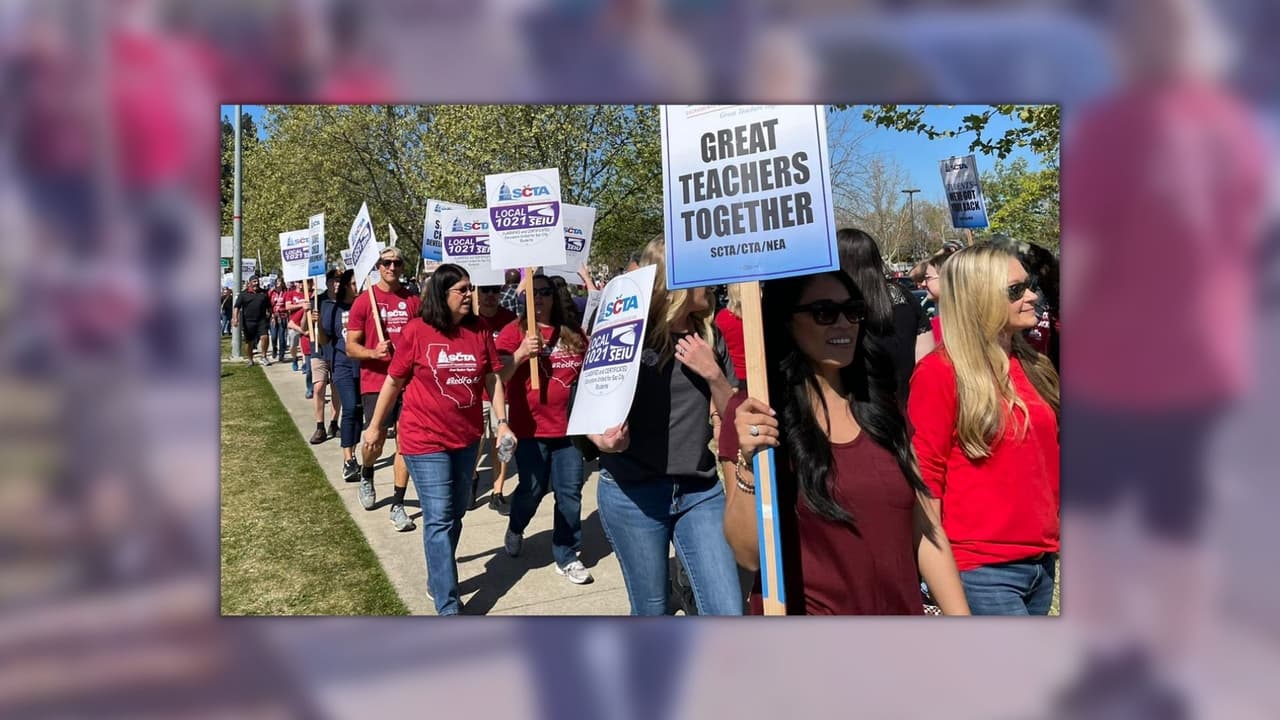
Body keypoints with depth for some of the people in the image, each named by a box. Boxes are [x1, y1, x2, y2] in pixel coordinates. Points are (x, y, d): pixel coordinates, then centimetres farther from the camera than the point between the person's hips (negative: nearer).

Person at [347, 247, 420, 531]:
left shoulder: (413, 302, 5)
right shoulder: (364, 301, -2)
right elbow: (350, 347, -3)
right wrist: (373, 352, -21)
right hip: (376, 381, -2)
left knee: (405, 442, 1)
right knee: (374, 442, 1)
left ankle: (398, 505, 11)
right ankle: (366, 475, 36)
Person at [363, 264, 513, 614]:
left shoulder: (480, 330, 0)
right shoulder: (417, 331, -11)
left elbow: (492, 378, 7)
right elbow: (393, 382, -2)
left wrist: (502, 421, -2)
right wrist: (375, 426, 6)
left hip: (466, 438, 5)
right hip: (425, 440, -5)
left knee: (455, 514, 17)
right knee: (439, 520, -5)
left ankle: (437, 579, 38)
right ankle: (448, 606, 1)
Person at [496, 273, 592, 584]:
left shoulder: (573, 331, 6)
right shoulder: (514, 331, -5)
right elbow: (498, 377, -12)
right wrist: (522, 352, -27)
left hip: (569, 426, 3)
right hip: (530, 427, -3)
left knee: (570, 492, 6)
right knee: (532, 489, 7)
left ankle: (567, 557, 20)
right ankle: (515, 529, 40)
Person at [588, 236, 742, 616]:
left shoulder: (708, 336, 3)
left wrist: (712, 373, -11)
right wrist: (603, 439, -23)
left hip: (701, 491, 3)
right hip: (632, 492, -3)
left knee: (728, 612, -3)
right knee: (651, 610, 13)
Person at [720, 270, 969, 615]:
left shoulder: (883, 403, 3)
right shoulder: (756, 415, -12)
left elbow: (926, 531, 4)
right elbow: (750, 555, -14)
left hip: (901, 612, 5)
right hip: (803, 638, -4)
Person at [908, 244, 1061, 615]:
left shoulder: (1031, 366, 10)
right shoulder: (940, 372, -11)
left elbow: (1046, 458, 18)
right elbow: (925, 475, -10)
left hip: (1041, 560, 7)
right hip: (983, 570, -7)